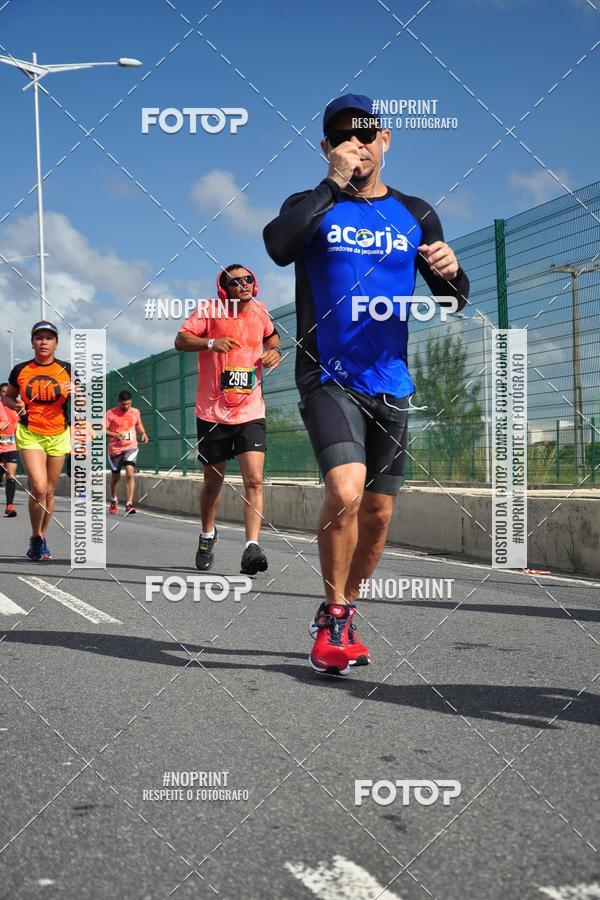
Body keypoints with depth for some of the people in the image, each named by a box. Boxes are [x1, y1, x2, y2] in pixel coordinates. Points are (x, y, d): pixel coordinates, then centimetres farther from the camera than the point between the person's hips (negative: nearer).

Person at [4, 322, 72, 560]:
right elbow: (8, 397, 15)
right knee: (38, 488, -16)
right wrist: (16, 405, -7)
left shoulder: (67, 369, 1)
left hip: (58, 436, 2)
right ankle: (35, 538, 4)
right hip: (29, 434, -1)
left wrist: (75, 392, -14)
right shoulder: (20, 370, 1)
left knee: (49, 491, 8)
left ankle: (42, 537, 26)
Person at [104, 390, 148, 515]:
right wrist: (115, 435, -25)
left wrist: (143, 433, 6)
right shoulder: (111, 413, -7)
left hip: (131, 447, 0)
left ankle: (129, 504, -23)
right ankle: (114, 501, 39)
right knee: (115, 476, 13)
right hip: (115, 449, 0)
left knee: (130, 472, -21)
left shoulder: (135, 412, 3)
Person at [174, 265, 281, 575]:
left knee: (254, 480, -15)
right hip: (212, 412, -1)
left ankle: (252, 547, -18)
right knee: (213, 481, 11)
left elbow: (271, 335, 28)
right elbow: (180, 340, -10)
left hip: (250, 412, 2)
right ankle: (207, 536, 36)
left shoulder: (259, 311, 7)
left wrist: (274, 350, 6)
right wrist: (210, 343, -27)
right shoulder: (211, 310, -4)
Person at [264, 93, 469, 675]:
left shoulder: (415, 215, 10)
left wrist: (450, 272, -11)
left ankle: (344, 611, 29)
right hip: (328, 379, -4)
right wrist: (333, 183, -20)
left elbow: (451, 302, 11)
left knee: (378, 512, 7)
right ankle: (332, 614, -3)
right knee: (345, 490, -23)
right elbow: (277, 246, -22)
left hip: (390, 384, 4)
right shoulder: (314, 207, 1)